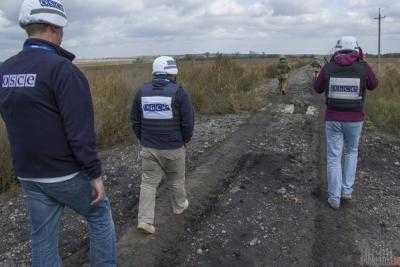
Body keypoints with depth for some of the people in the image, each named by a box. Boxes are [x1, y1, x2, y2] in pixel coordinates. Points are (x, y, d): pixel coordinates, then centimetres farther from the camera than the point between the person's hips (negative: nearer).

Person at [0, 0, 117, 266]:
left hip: (28, 175, 7)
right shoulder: (63, 69, -20)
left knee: (44, 238, 18)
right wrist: (95, 174, -16)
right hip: (67, 174, -6)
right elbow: (80, 131, -23)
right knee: (100, 216, 17)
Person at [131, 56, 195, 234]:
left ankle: (145, 220, 7)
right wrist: (186, 139, 7)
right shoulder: (178, 92, -13)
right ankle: (179, 206, 40)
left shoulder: (142, 92, 0)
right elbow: (188, 121, -11)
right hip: (174, 148, -2)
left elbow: (135, 120, 6)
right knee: (177, 180, 19)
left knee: (148, 183, 9)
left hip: (148, 148, 3)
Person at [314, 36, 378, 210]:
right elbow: (373, 85, 12)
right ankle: (347, 190, 23)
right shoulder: (363, 67, -7)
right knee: (351, 152, 23)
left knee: (333, 157, 8)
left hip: (333, 119, 0)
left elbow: (318, 88, 9)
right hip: (355, 120, 0)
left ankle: (334, 198, 12)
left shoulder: (328, 67, -5)